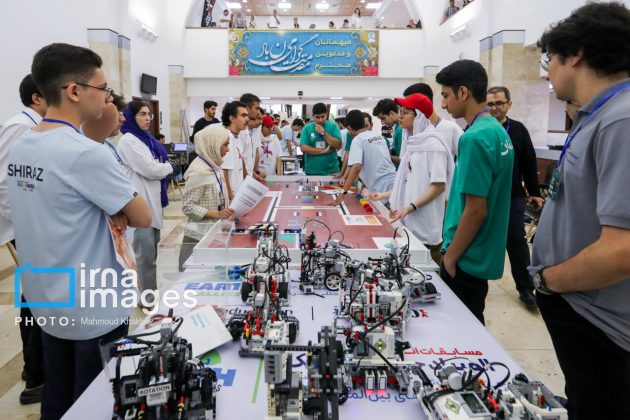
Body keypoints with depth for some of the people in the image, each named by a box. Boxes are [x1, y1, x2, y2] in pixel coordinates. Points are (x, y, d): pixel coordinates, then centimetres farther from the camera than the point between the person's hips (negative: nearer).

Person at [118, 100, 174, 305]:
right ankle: (148, 298, 11)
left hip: (153, 201, 9)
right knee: (145, 254, 0)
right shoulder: (128, 141, -12)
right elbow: (150, 169, -18)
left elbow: (157, 165, 17)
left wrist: (162, 167, -4)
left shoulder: (146, 139, 16)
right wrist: (168, 167, -1)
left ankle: (151, 294, 29)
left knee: (151, 252, 17)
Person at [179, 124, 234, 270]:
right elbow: (188, 207, -18)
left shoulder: (215, 167, 8)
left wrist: (228, 211, 4)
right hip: (199, 236, -8)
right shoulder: (198, 171, -18)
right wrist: (216, 214, -23)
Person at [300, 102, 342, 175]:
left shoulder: (333, 126, 1)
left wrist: (323, 133, -14)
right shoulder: (307, 128, 0)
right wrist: (324, 151, -11)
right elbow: (303, 148, -9)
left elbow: (338, 145, -8)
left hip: (332, 171, 0)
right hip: (312, 171, 0)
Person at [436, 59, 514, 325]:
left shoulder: (475, 137, -21)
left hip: (467, 258, -9)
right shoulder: (499, 131, 7)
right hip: (483, 254, 9)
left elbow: (476, 210, -23)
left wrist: (450, 257, -13)